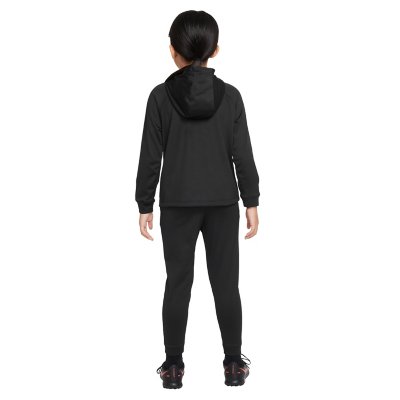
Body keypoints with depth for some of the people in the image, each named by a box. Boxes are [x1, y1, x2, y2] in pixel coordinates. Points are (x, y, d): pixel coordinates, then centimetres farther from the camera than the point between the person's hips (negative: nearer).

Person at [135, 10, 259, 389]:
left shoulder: (161, 96, -6)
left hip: (177, 204, -1)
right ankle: (234, 363, 14)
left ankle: (173, 365, 12)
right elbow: (243, 154, -3)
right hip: (223, 202, 1)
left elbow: (150, 157, -4)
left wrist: (144, 205, 3)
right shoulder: (230, 95, -4)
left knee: (178, 283, 7)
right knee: (226, 283, 8)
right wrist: (251, 201, 5)